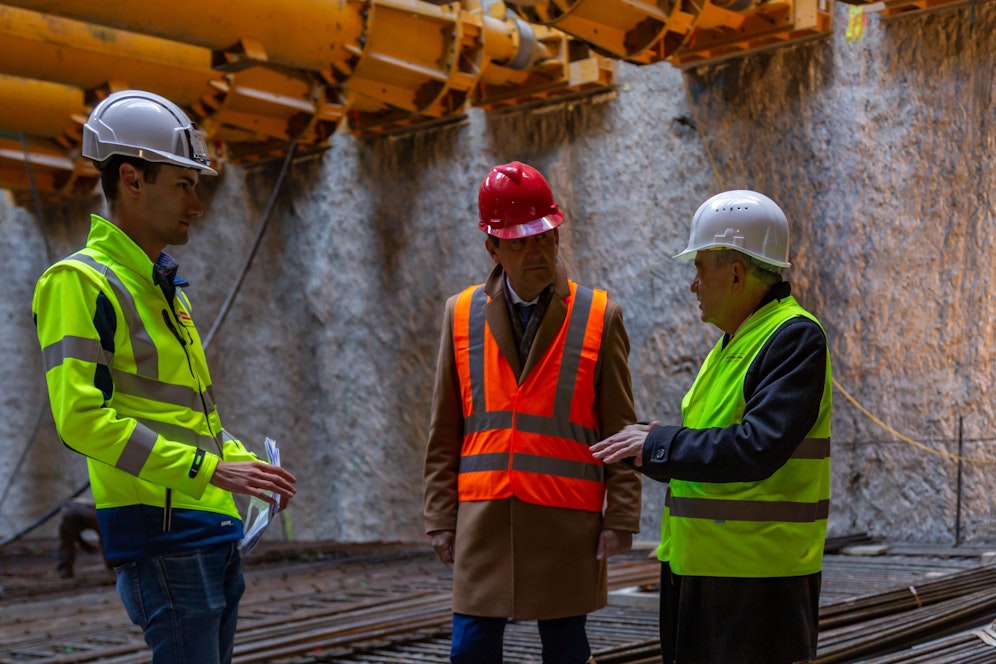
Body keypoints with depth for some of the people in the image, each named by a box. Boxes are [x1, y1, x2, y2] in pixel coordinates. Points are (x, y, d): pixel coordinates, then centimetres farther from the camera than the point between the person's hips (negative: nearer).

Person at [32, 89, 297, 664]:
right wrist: (208, 469, -21)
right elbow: (83, 418, -20)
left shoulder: (167, 288, 18)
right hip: (160, 528, -9)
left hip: (214, 529, 9)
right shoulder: (82, 282, -9)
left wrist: (248, 466, 11)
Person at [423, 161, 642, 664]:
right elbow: (444, 434, 8)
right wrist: (440, 518, 3)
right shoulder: (461, 315, 7)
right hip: (483, 520, 2)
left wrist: (620, 517, -5)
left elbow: (620, 430, 1)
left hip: (567, 522, -1)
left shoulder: (600, 317, 1)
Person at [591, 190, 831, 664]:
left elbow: (757, 448, -26)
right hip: (706, 566, 9)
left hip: (758, 575, -9)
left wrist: (656, 445, -17)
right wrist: (640, 446, 5)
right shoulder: (731, 343, 15)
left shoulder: (795, 339, -15)